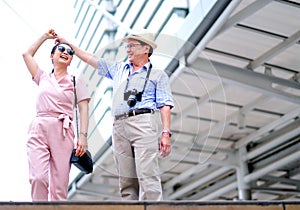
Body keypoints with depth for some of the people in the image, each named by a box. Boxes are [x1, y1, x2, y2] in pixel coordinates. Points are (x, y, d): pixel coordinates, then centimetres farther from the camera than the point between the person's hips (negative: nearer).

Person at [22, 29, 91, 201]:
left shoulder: (76, 81, 12)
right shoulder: (43, 78, 20)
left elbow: (84, 109, 4)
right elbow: (27, 54, 26)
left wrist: (83, 135, -9)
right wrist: (45, 36, 30)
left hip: (63, 131, -1)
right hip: (39, 129, 2)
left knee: (60, 184, -5)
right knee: (38, 177, -15)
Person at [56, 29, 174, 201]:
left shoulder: (158, 75, 12)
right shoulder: (118, 69, 26)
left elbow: (165, 106, 2)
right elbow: (90, 59, 31)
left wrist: (166, 132, -10)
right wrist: (68, 44, 32)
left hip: (143, 124, -5)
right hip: (119, 127, 5)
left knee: (147, 176, -15)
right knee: (126, 180, 1)